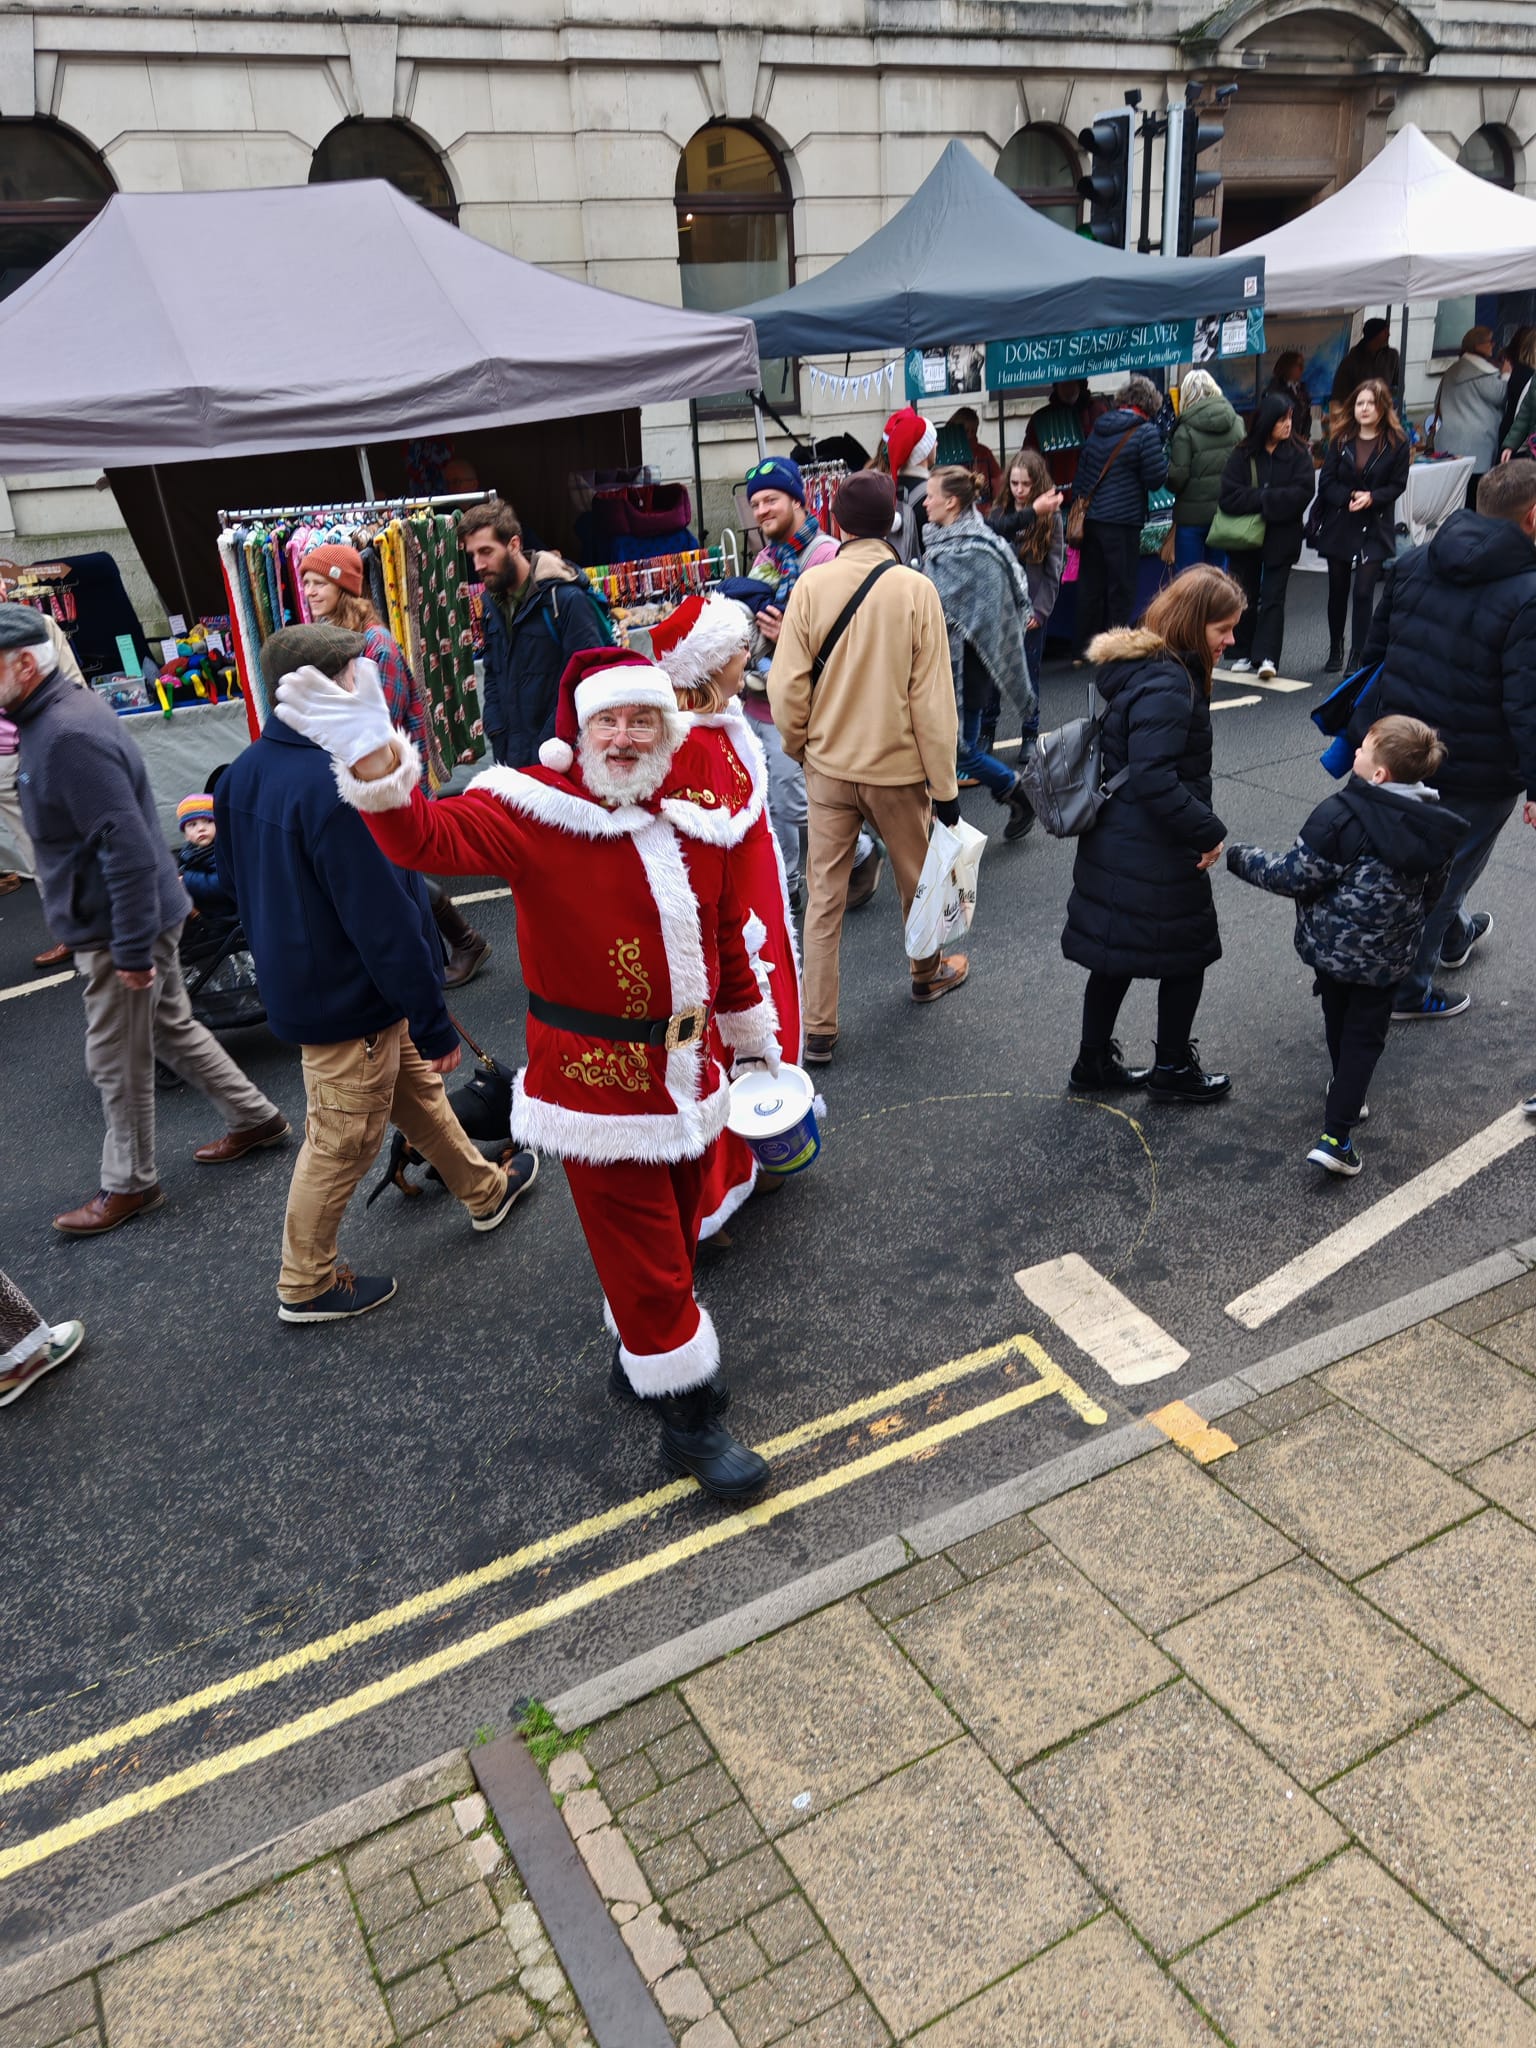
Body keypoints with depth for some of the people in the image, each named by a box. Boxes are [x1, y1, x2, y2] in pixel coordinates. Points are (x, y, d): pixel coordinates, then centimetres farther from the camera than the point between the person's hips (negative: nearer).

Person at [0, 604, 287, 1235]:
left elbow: (128, 847, -30)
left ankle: (128, 1184, 23)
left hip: (117, 928, -10)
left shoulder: (67, 737, -26)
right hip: (141, 918, 10)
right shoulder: (59, 715, 6)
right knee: (172, 1027, 22)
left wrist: (131, 949, -25)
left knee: (116, 1062, 6)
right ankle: (254, 1117, 36)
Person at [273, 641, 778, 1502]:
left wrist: (750, 1024, 23)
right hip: (596, 1078, -6)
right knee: (646, 1259, 4)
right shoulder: (538, 809, -14)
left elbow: (725, 932, 13)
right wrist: (375, 760, -48)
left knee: (674, 1235, 22)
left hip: (687, 1067, 6)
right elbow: (434, 838, -30)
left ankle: (643, 1352, 48)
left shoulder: (700, 815, 1)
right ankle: (692, 1417, 23)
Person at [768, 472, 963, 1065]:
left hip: (829, 767, 1)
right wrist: (945, 784, -3)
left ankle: (818, 1030, 10)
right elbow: (932, 698, -10)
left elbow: (788, 686, -6)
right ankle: (928, 973, 45)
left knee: (824, 895, 7)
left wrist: (798, 747, 12)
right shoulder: (915, 589, -11)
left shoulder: (811, 586, -8)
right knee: (916, 881, 22)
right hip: (897, 767, -1)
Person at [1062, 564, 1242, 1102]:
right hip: (1154, 856, -9)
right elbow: (1154, 778, -30)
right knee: (1189, 953, 10)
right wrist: (1209, 832, -21)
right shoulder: (1168, 685, -23)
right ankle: (1173, 1069, 26)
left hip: (1115, 844, 9)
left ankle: (1094, 1062, 31)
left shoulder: (1141, 664, 8)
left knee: (1116, 955, 18)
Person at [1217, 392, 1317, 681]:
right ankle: (1244, 654, 18)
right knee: (1245, 596, 9)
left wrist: (1255, 498, -16)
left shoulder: (1299, 454, -1)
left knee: (1273, 596, -5)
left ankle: (1267, 657, -10)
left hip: (1281, 537, -1)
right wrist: (1268, 499, -17)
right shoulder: (1243, 454, -2)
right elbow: (1228, 496, -11)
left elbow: (1302, 493, -14)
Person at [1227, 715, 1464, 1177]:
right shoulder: (1436, 827, -6)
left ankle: (1345, 1092, 46)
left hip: (1329, 944, -2)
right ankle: (1336, 1136, -1)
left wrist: (1239, 858, -8)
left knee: (1337, 1020, 22)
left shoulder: (1342, 816, -25)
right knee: (1365, 1035, 9)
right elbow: (1431, 892, 7)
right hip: (1388, 956, 2)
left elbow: (1295, 876, -20)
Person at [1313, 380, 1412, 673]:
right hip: (1339, 525, 3)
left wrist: (1371, 498, -20)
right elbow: (1326, 482, 0)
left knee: (1363, 591, -9)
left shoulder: (1397, 443, -2)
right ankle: (1335, 651, 25)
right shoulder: (1341, 441, 4)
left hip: (1375, 528, -2)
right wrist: (1349, 497, -17)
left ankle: (1358, 655, -2)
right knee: (1338, 591, 10)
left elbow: (1398, 485, -3)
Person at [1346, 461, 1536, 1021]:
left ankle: (1454, 935, 55)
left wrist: (1368, 724, 20)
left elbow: (1375, 651, 9)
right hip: (1477, 773, -7)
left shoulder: (1413, 564, 0)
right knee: (1443, 874, 11)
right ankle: (1407, 990, 23)